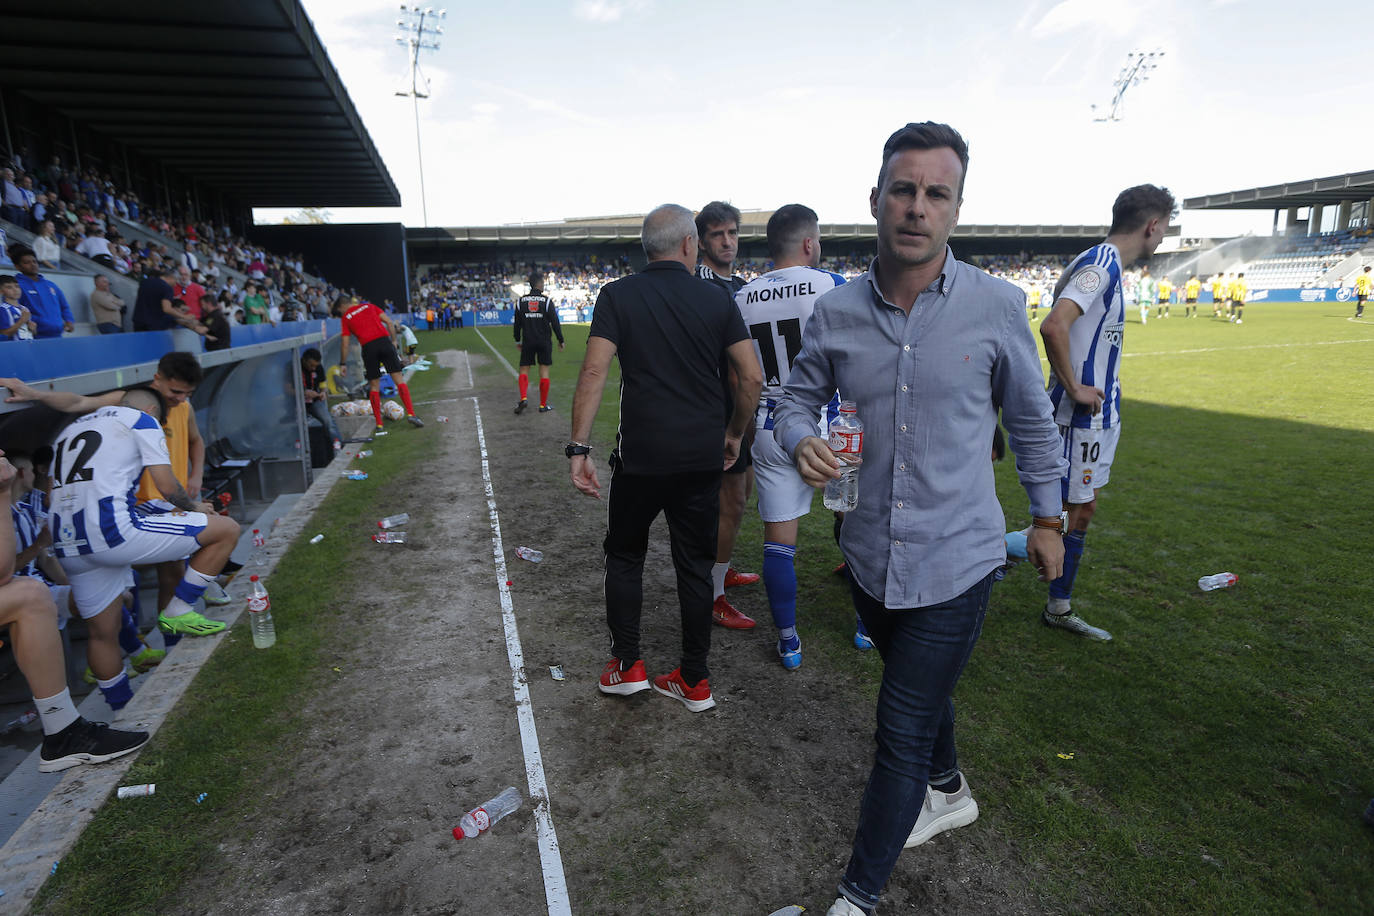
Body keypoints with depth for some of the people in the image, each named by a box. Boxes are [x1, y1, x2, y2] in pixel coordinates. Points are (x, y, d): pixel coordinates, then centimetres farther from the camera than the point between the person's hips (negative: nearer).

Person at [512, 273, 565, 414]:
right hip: (545, 342, -1)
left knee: (524, 369, 10)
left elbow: (517, 323, 6)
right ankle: (543, 405, 7)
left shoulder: (521, 301, 1)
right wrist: (560, 340, 3)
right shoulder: (546, 301, -6)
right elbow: (555, 322, -6)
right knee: (544, 371, 4)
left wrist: (517, 340, 17)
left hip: (528, 342, 2)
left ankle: (523, 398, -11)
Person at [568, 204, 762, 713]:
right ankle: (694, 681, 22)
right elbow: (752, 376, 0)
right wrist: (734, 433, 13)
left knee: (624, 555, 18)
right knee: (695, 565, 12)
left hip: (641, 456, -2)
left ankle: (627, 665, 22)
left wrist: (579, 447, -10)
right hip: (704, 457, 2)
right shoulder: (717, 299, 2)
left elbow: (594, 373, -12)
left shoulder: (618, 296, -2)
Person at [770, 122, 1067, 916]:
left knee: (902, 733, 1)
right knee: (921, 690, 27)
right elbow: (797, 398, 8)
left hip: (955, 561, -3)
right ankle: (949, 792, 57)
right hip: (870, 554, 4)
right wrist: (802, 443, -16)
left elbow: (1031, 419, 3)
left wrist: (1048, 516, 11)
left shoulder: (997, 306, -11)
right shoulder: (837, 312, -4)